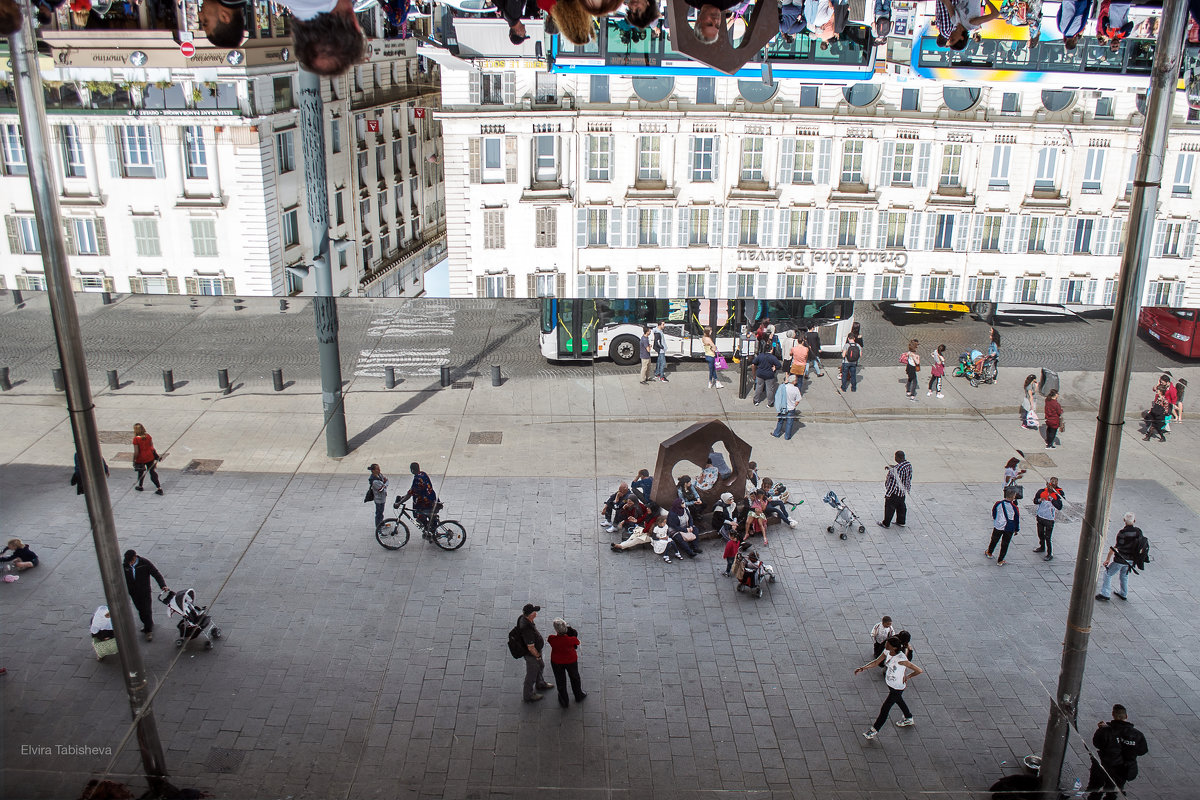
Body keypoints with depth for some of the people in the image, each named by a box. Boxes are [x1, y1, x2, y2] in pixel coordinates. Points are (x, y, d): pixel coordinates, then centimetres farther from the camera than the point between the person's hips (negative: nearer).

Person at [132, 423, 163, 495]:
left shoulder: (136, 439, -18)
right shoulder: (148, 436, -5)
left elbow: (136, 452, -17)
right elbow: (152, 447, 2)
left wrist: (134, 460, -6)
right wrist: (156, 455, 13)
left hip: (141, 459, -3)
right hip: (150, 457, 3)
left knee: (141, 472, 20)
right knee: (152, 471, 8)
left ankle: (140, 486, 40)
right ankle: (159, 488, 0)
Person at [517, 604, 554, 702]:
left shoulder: (523, 618, -15)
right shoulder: (527, 629, -42)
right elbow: (531, 648, -32)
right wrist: (538, 656, -14)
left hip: (536, 650, 9)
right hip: (531, 654, -9)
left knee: (540, 666, 32)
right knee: (531, 675, 15)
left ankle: (540, 684, 57)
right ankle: (528, 695, 37)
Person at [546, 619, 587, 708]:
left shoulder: (551, 639, -31)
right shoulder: (572, 639, -32)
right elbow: (576, 646, -10)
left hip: (557, 662, 0)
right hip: (571, 661, 0)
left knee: (560, 681, 23)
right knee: (574, 678, 28)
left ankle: (564, 702, 41)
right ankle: (579, 696, 50)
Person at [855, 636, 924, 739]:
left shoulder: (901, 659, -38)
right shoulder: (887, 652, -15)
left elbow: (920, 671, -33)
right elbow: (876, 662, -2)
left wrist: (907, 677, -19)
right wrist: (863, 668, -15)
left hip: (897, 687, -8)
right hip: (890, 683, 8)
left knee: (884, 708, 5)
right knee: (899, 700, 31)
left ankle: (875, 730, 23)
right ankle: (908, 719, 58)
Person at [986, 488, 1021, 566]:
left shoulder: (998, 504, -12)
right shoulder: (1014, 508, -17)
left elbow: (993, 514, 4)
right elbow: (1017, 520, -4)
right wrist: (1017, 530, 10)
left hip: (998, 527, 2)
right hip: (1009, 529, -2)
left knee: (994, 540, 25)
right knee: (1005, 545, 12)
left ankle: (989, 553, 46)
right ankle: (1000, 561, 20)